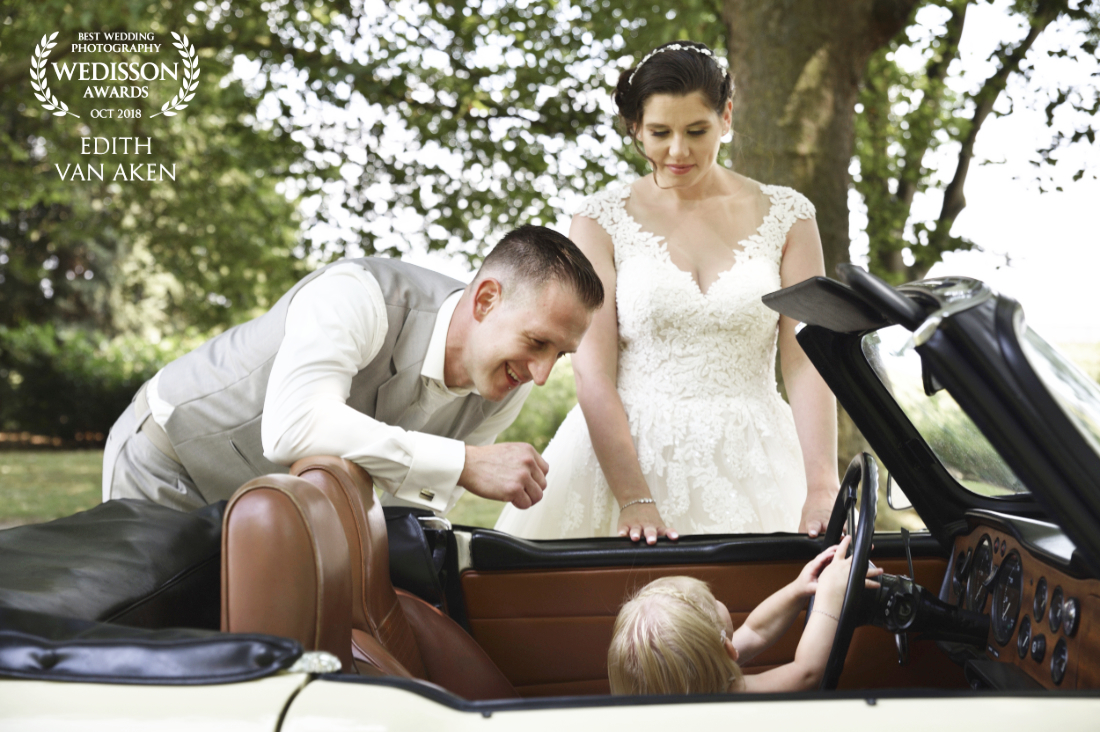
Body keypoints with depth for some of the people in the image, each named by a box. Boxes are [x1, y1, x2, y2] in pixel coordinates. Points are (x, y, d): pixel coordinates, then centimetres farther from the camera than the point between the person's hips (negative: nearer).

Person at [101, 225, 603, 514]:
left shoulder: (506, 389, -14)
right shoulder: (360, 296, -36)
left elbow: (416, 496, -3)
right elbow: (294, 427, -52)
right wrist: (465, 465, -50)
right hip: (167, 472, -5)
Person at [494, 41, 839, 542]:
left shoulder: (784, 216, 6)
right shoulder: (603, 220, 2)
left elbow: (806, 361, 0)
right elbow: (593, 372, -6)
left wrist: (822, 487, -14)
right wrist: (634, 500, -17)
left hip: (748, 464, 1)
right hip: (626, 451, -1)